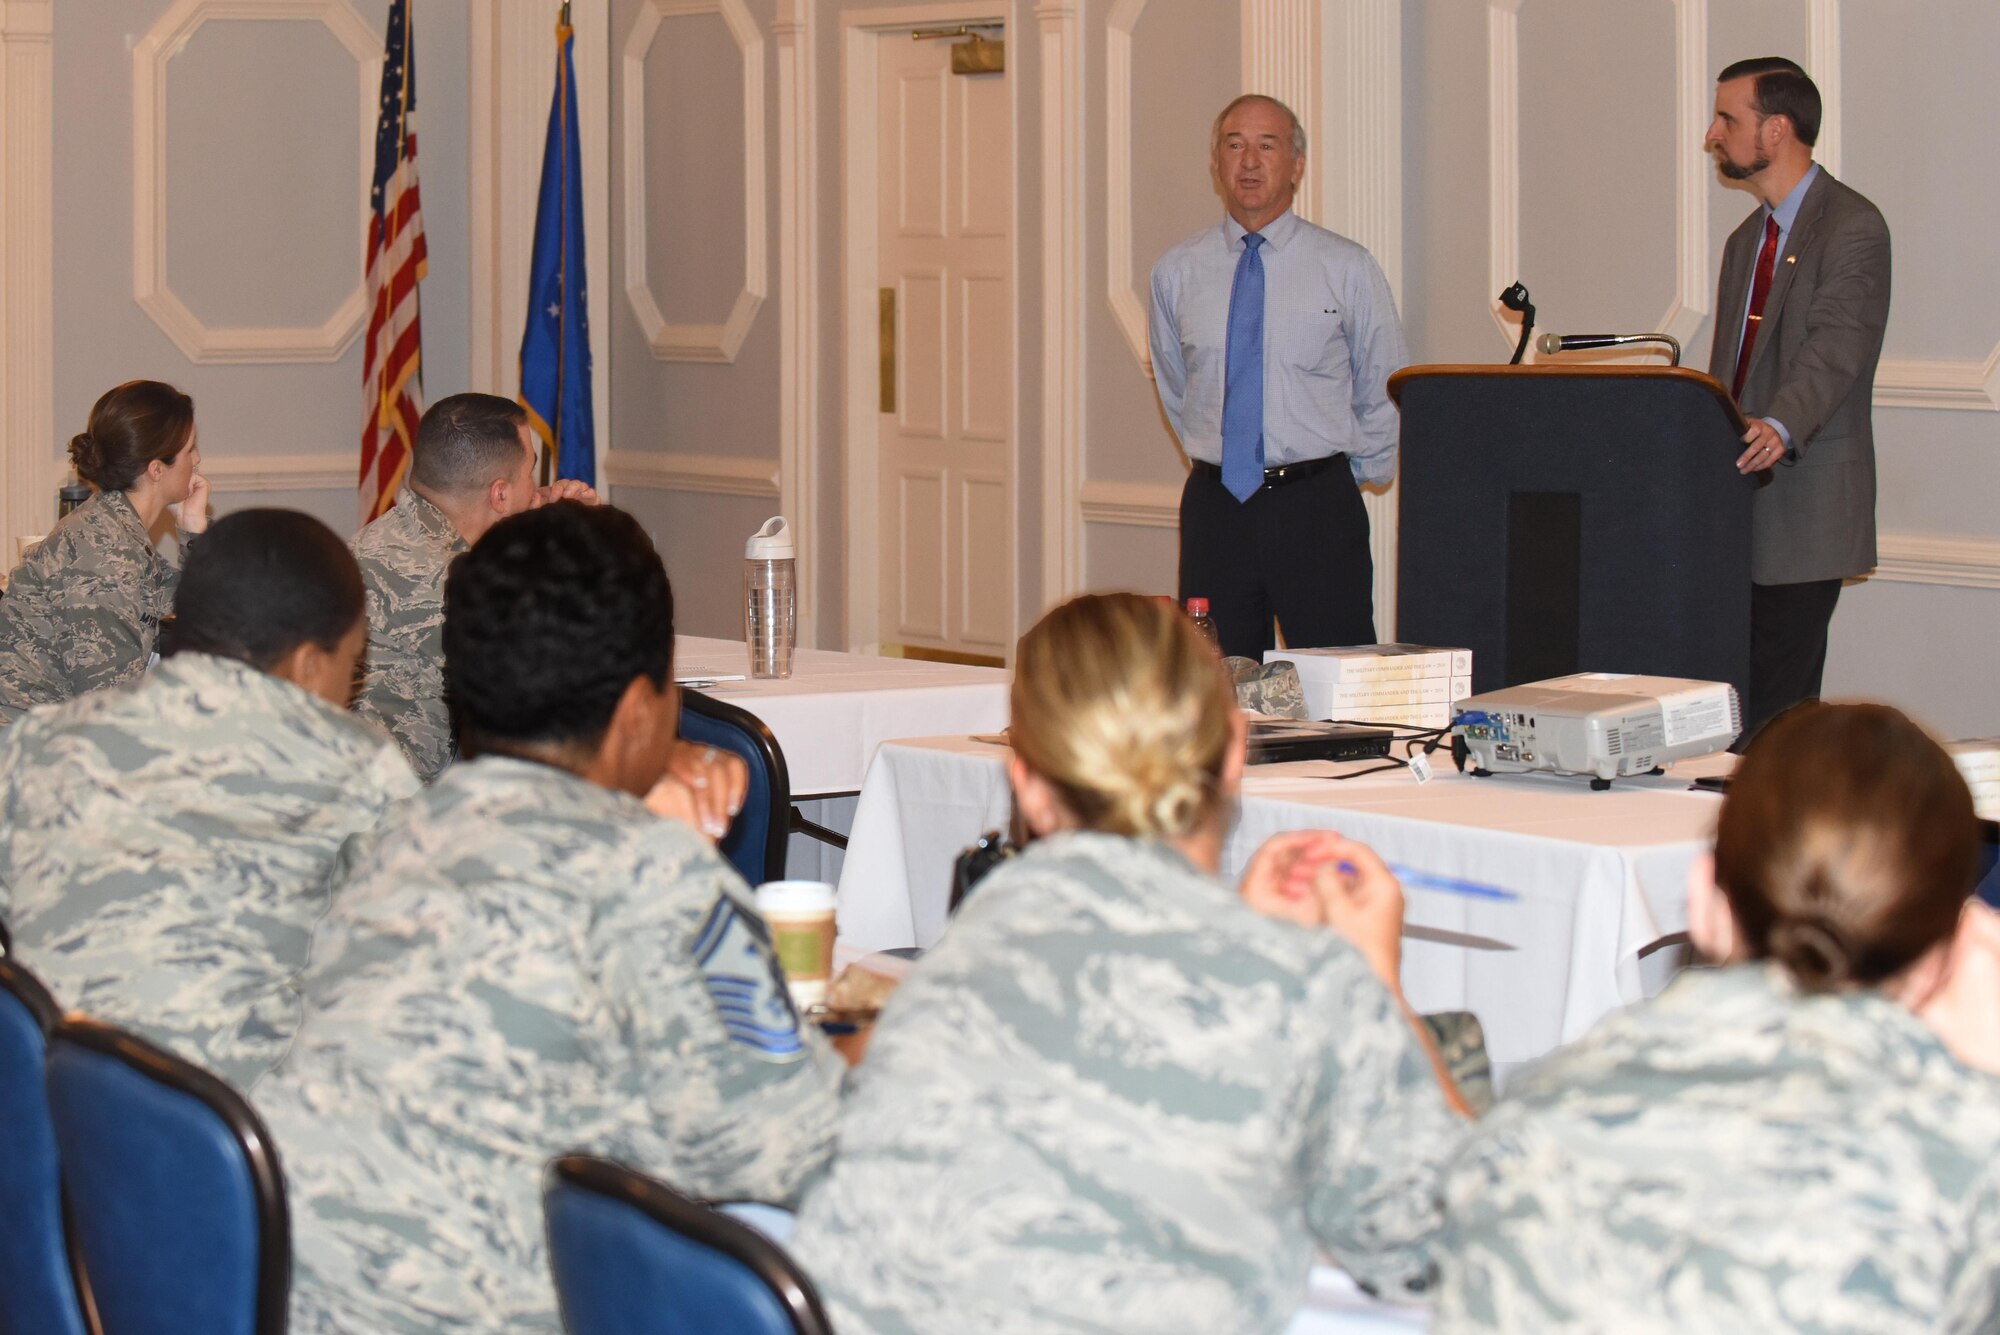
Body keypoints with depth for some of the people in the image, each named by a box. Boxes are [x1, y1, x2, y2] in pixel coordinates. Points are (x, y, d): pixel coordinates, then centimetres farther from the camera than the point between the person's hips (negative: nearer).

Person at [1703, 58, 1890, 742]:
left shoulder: (1853, 228, -8)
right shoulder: (1745, 241, 20)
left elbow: (1836, 345, -23)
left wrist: (1780, 427, -40)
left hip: (1806, 500, -8)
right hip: (1739, 494, 8)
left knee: (1774, 706, -9)